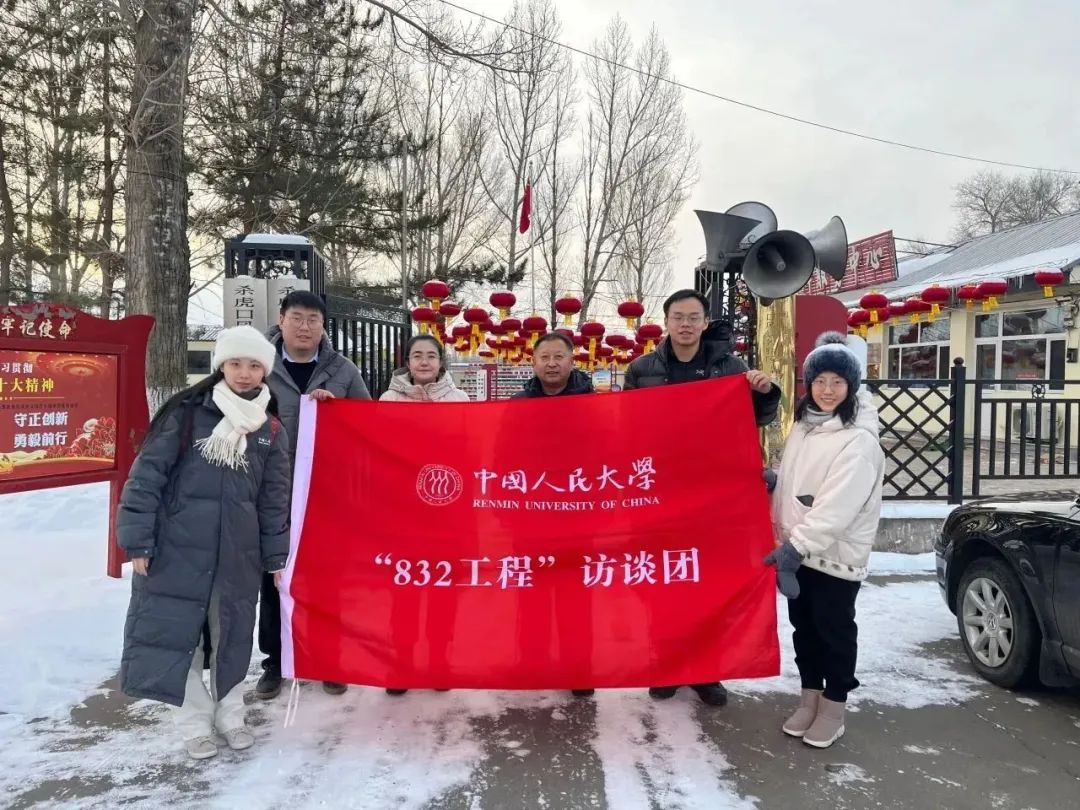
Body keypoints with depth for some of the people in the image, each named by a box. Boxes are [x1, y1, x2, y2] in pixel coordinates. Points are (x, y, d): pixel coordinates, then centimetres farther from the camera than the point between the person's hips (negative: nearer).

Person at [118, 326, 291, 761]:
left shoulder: (271, 431, 3)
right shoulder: (187, 414, -5)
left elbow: (275, 499, 8)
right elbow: (146, 475, -5)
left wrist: (276, 557, 9)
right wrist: (138, 540, -9)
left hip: (238, 554, 2)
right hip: (176, 548, -2)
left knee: (232, 636, 12)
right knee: (175, 633, 4)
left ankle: (230, 716, 31)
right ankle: (195, 722, 22)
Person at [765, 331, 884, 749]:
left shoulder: (859, 439, -17)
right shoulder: (803, 426, 6)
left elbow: (837, 506, -24)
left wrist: (796, 546, -26)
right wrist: (782, 539, 5)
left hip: (837, 554, -6)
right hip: (798, 548, 7)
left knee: (835, 630, 8)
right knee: (804, 627, 16)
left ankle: (833, 709, 23)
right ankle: (809, 699, 32)